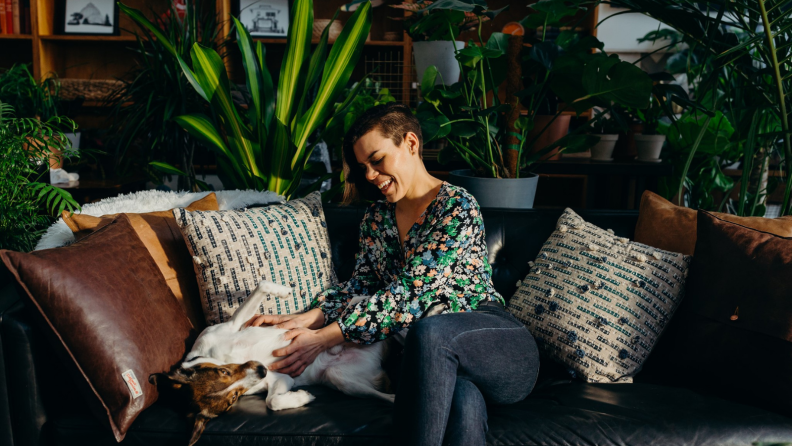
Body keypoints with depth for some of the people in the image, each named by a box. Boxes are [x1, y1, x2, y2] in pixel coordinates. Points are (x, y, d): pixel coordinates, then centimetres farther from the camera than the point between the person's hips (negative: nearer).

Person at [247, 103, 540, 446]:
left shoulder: (457, 208, -8)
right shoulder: (376, 218, 15)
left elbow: (408, 294, -15)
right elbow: (360, 284, 12)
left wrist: (323, 338, -18)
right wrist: (305, 319, -8)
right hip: (436, 358, 3)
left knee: (429, 332, -39)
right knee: (462, 399, -37)